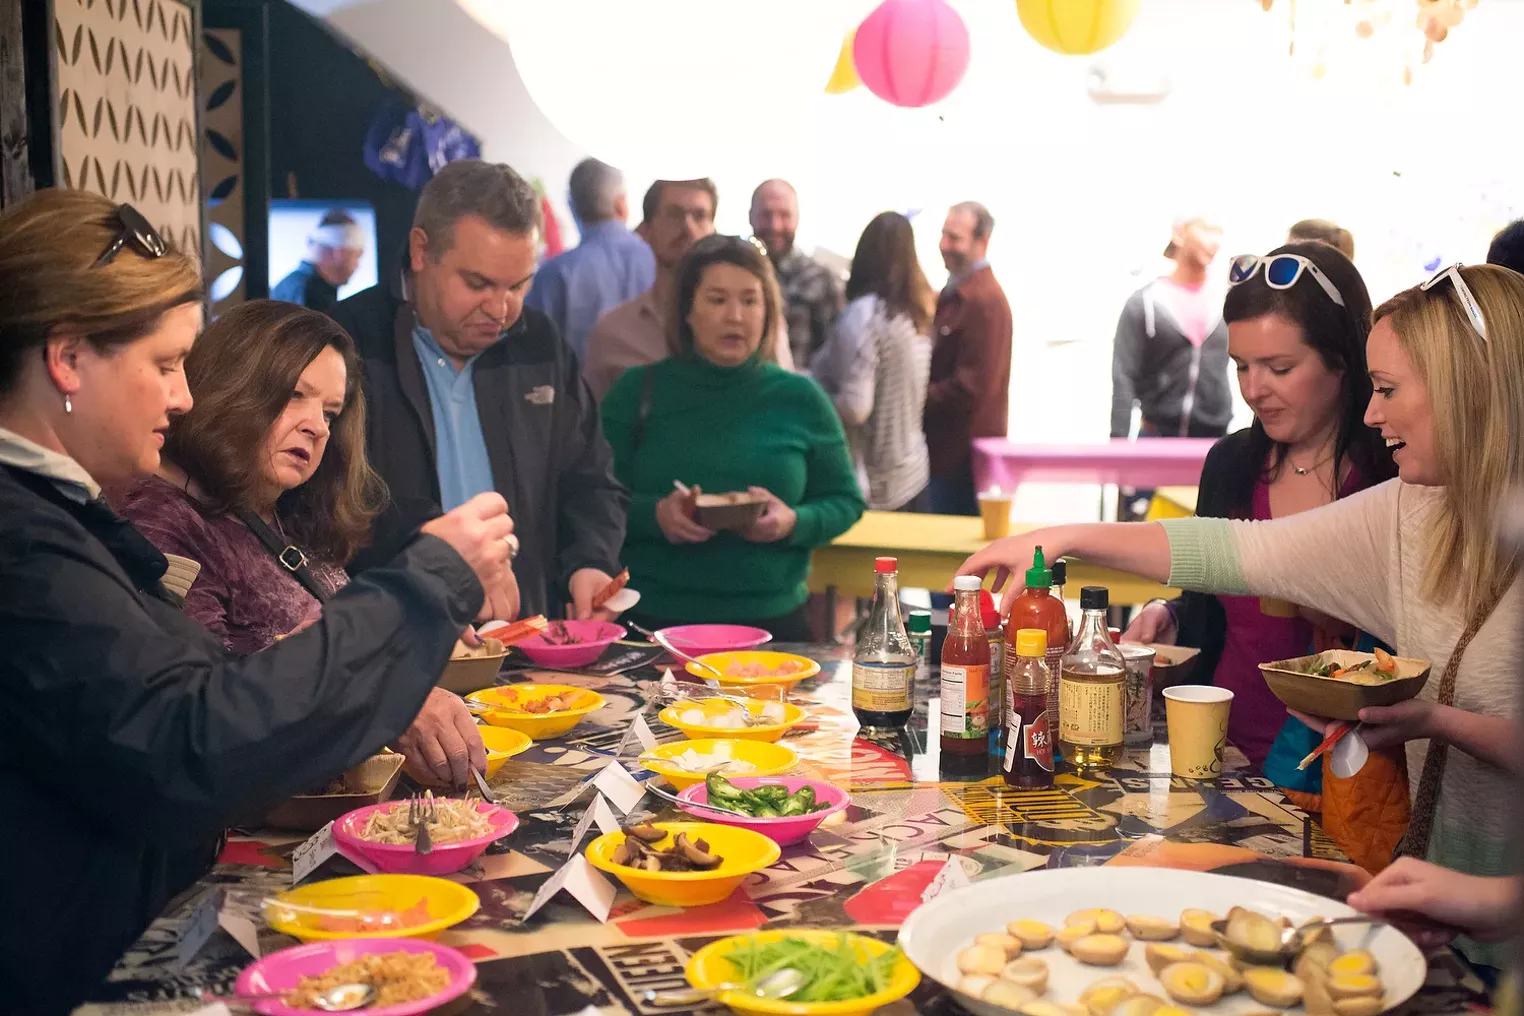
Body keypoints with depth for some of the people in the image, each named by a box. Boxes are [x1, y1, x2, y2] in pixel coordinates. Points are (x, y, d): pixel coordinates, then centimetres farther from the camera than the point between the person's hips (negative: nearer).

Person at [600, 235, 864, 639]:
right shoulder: (639, 391, 1)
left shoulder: (800, 398, 4)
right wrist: (654, 515, -20)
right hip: (654, 619, -1)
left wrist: (794, 522, -14)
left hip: (771, 620, 1)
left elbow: (845, 500, 6)